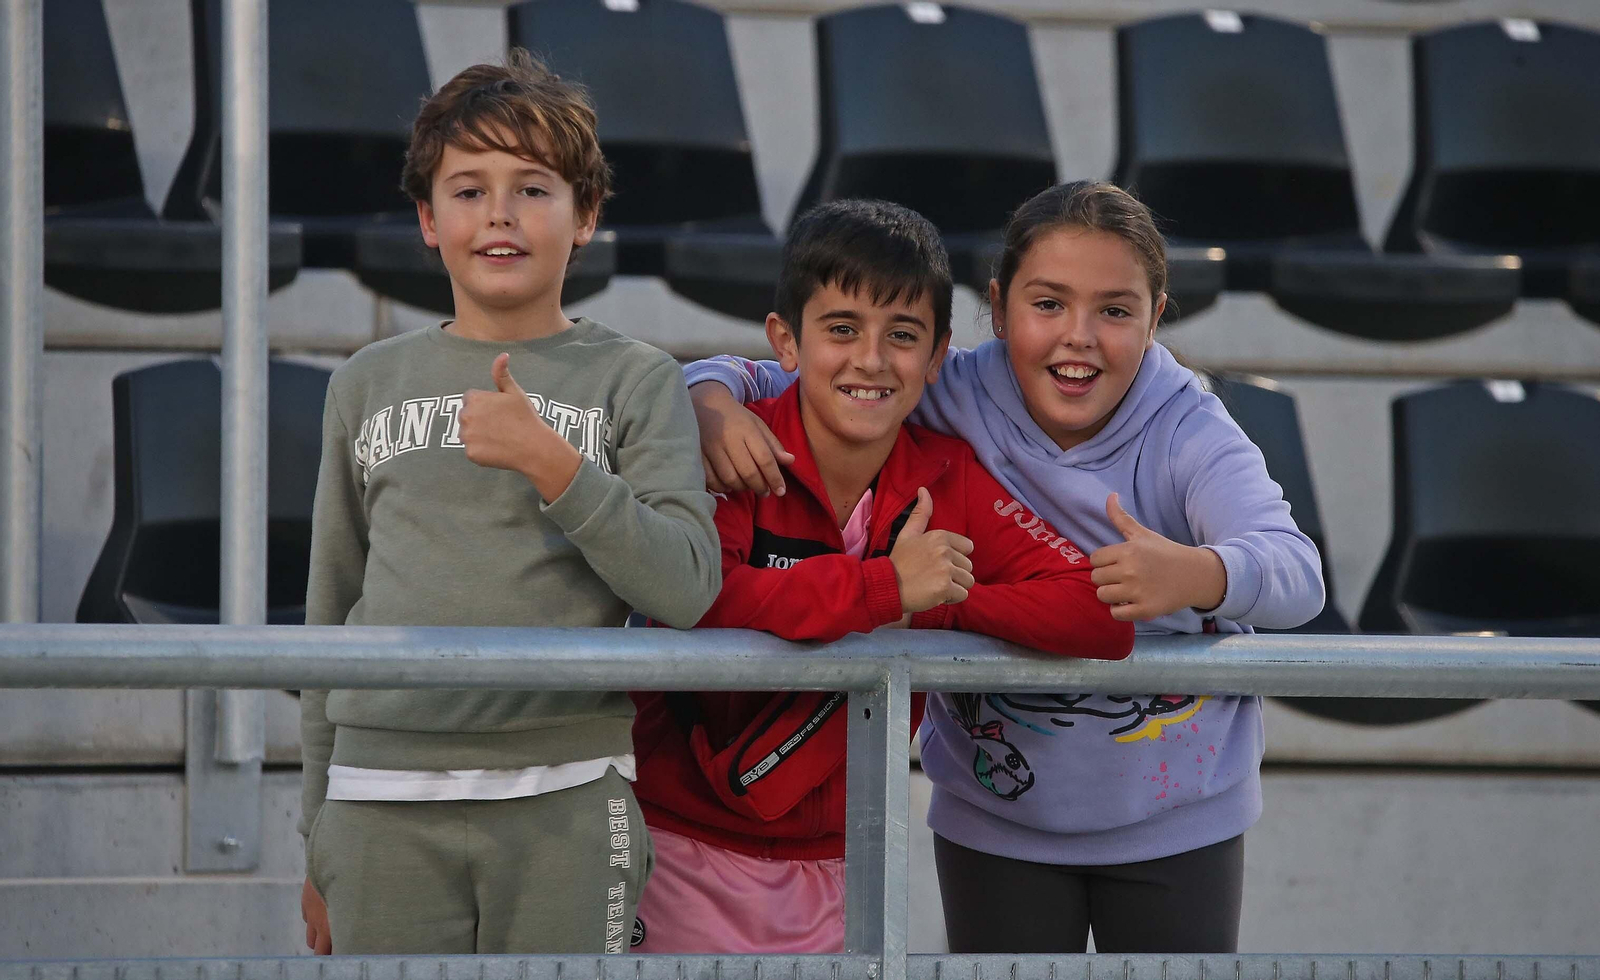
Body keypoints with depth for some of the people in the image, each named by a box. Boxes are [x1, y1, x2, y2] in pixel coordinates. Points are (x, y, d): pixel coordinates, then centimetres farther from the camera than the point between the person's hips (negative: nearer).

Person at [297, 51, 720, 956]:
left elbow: (685, 590, -5)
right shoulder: (371, 383, 14)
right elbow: (333, 610, 17)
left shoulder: (635, 381, 5)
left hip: (563, 793, -2)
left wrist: (552, 464, -16)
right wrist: (317, 842, 16)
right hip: (381, 800, 2)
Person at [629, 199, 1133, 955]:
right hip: (685, 854, -3)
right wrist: (888, 586, -29)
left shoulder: (948, 481, -1)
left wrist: (936, 609, -20)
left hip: (835, 862, 3)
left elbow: (1103, 616, -10)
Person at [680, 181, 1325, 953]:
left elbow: (1295, 572, -33)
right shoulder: (951, 405, -12)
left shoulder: (1188, 434, -17)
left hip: (1177, 820, -1)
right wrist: (714, 401, -31)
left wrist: (1197, 575, -56)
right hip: (997, 823, 1)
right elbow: (777, 382, -6)